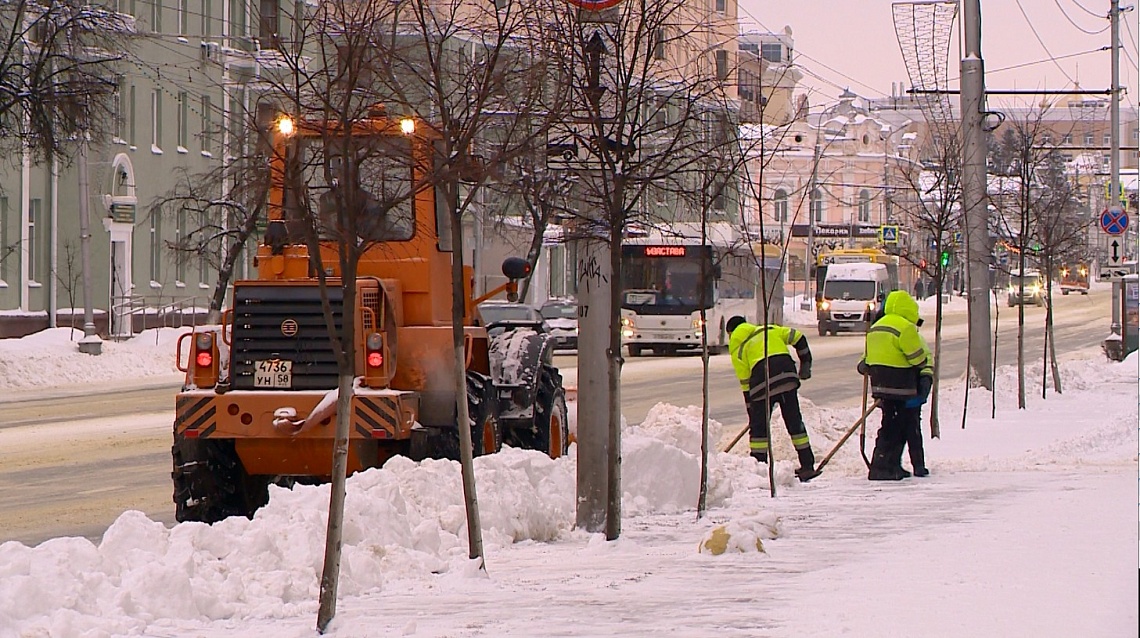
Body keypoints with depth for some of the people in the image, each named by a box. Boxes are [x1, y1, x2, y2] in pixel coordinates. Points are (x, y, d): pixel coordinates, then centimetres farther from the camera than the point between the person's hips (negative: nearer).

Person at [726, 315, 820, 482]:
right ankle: (807, 466, 14)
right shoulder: (769, 330, 28)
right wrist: (805, 363, 24)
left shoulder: (736, 348, 17)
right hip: (787, 374, 3)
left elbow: (745, 382, 13)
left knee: (759, 426, 8)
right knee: (794, 421, 13)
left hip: (763, 380, -3)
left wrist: (751, 412, 17)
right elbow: (797, 337, 16)